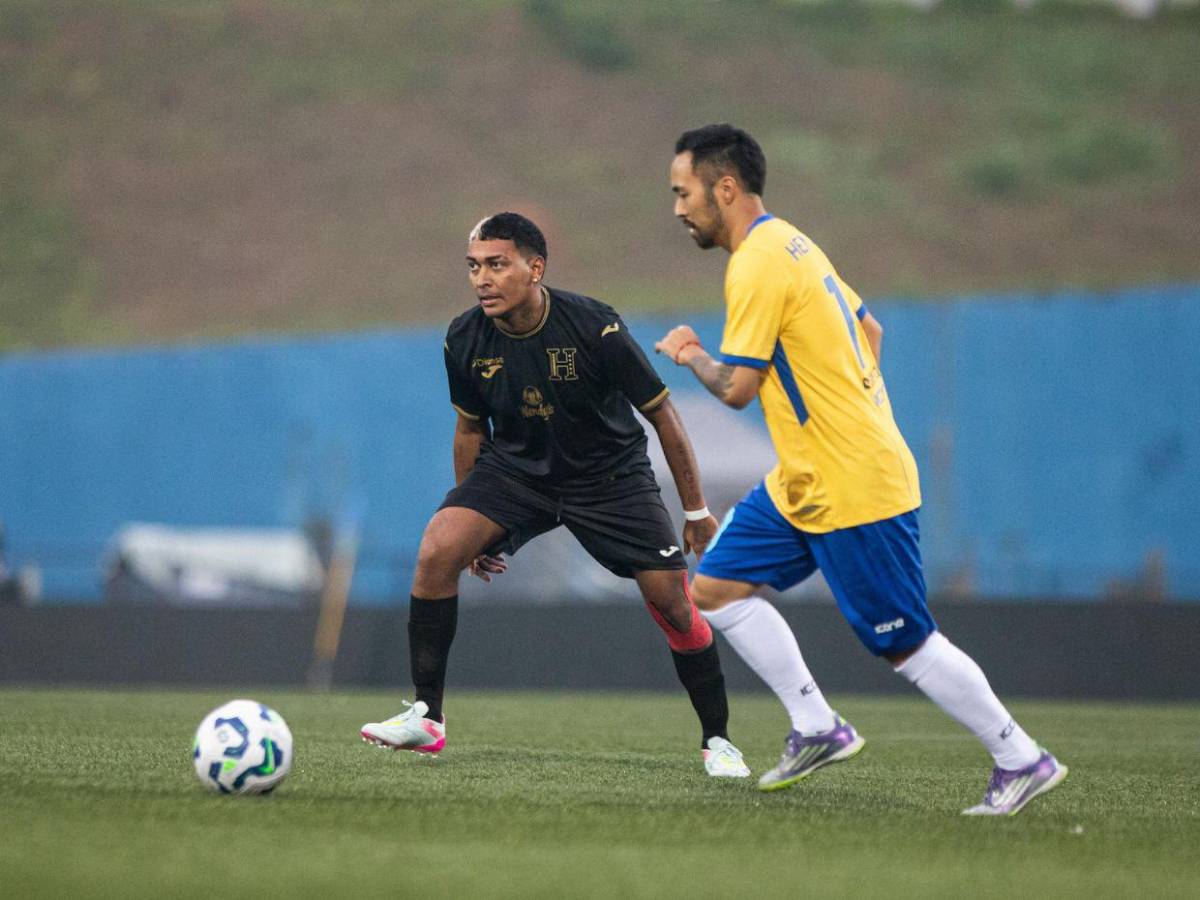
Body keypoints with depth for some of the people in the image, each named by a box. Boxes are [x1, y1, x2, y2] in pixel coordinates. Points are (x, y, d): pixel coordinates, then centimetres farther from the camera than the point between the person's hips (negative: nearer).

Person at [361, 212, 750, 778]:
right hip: (514, 466, 2)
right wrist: (475, 520, 10)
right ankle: (426, 718, -14)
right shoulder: (464, 341, -13)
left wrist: (696, 511, -7)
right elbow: (471, 429, 6)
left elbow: (660, 413, -11)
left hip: (610, 475, -2)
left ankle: (717, 741, 11)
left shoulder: (595, 327, -23)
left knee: (673, 603, -11)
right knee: (438, 550, -22)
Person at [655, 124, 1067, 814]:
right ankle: (818, 729, 8)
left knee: (905, 644, -3)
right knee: (716, 586, 6)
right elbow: (868, 329, 22)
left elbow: (736, 387, -19)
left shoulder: (757, 265, -18)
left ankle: (1023, 761, 7)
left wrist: (687, 353, 1)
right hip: (805, 484, 10)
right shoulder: (792, 245, 13)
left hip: (852, 490, -10)